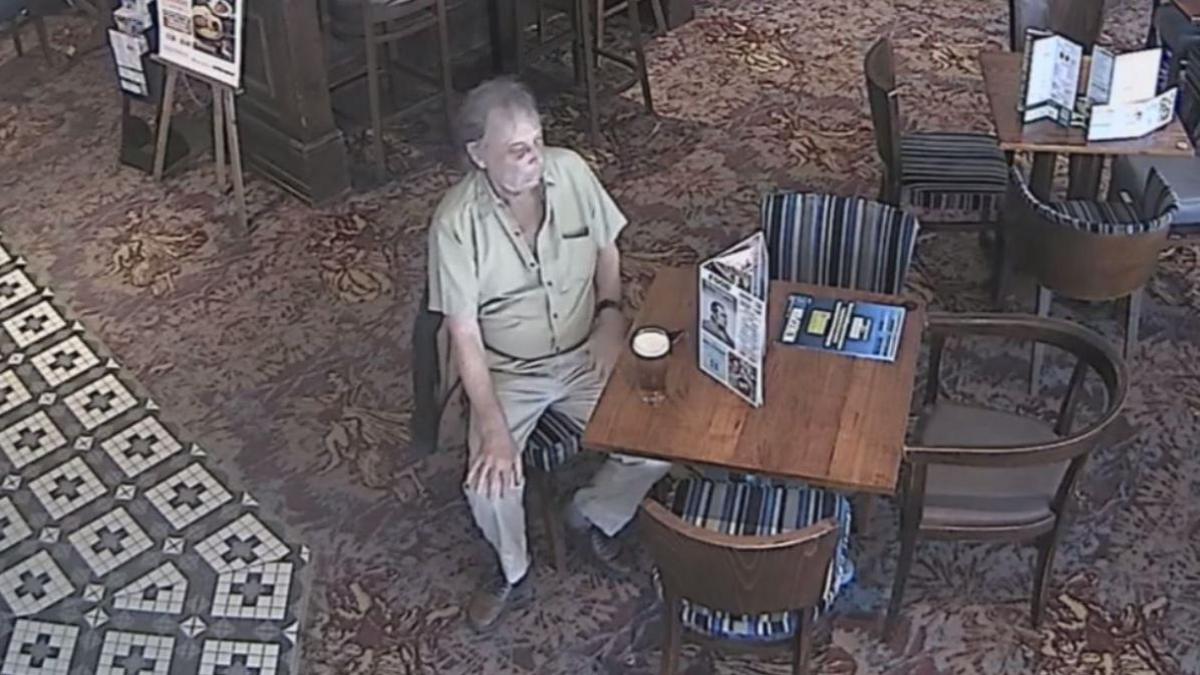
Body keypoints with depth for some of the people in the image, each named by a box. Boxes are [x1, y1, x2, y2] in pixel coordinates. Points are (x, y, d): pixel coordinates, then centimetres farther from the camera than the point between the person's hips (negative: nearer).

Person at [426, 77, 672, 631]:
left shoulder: (571, 171, -10)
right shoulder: (457, 222, -20)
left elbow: (607, 248, 8)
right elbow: (464, 336, -19)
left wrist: (610, 315, -8)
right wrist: (494, 430, -26)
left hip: (585, 356, 3)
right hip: (508, 371, -3)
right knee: (490, 485, -23)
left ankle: (593, 514, 20)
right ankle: (511, 569, 12)